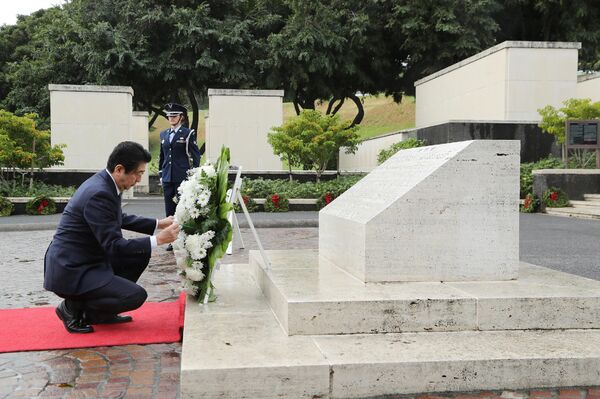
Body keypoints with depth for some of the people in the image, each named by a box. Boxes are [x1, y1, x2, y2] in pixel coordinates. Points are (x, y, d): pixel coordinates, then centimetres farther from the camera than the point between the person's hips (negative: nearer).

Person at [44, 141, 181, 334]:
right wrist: (158, 239, -21)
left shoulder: (103, 182, 4)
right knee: (137, 295, -18)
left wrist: (158, 224, 12)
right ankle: (73, 308, 0)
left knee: (141, 255, 13)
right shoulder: (99, 194, -26)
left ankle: (100, 312, 17)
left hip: (85, 260, 10)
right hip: (70, 271, -10)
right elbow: (114, 246, -24)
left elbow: (120, 219, 21)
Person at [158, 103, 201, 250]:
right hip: (167, 178, 5)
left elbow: (196, 155, -1)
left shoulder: (188, 133, 0)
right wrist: (161, 174, 14)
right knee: (169, 210, 6)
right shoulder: (163, 134, 15)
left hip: (183, 177, -5)